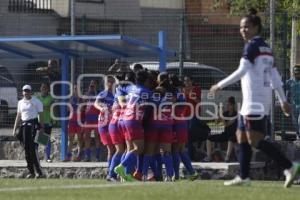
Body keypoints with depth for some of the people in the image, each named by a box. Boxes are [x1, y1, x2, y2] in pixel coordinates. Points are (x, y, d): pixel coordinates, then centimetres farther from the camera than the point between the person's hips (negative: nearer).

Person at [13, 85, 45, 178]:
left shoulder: (36, 102, -1)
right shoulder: (20, 102, 15)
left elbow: (41, 115, -3)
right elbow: (18, 116, 20)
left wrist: (41, 128, -10)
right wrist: (15, 129, 14)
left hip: (33, 124, -6)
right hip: (24, 125, 6)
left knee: (33, 148, -16)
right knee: (26, 149, 4)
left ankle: (39, 172, -17)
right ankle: (31, 172, 10)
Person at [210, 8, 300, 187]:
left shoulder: (253, 45, -10)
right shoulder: (266, 47, 17)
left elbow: (241, 71, -17)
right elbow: (275, 76, 17)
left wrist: (220, 85, -10)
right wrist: (283, 100, 18)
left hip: (255, 101, -10)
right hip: (251, 102, 10)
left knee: (255, 139, -14)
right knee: (242, 136, 14)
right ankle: (244, 177, 16)